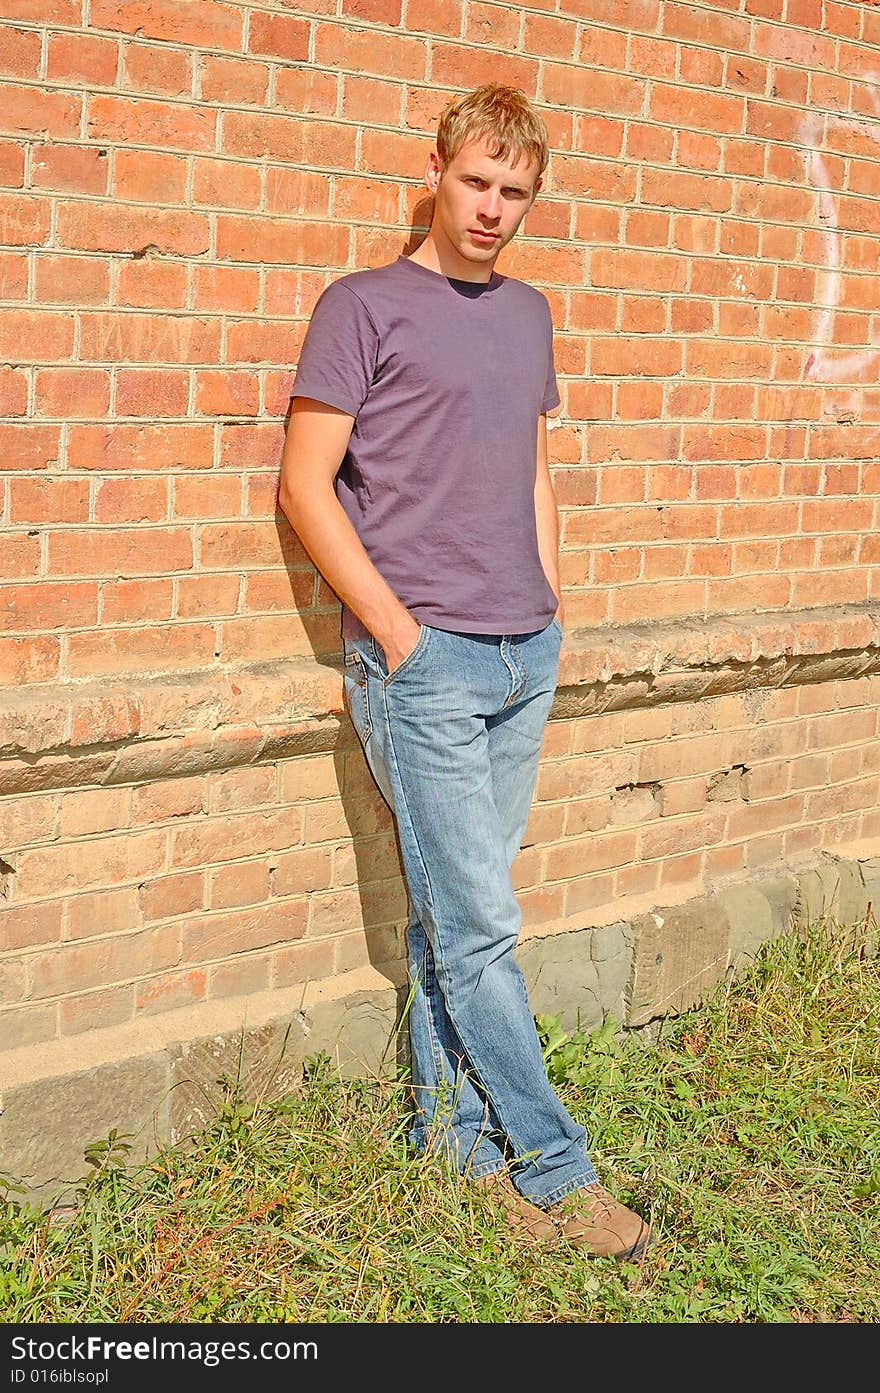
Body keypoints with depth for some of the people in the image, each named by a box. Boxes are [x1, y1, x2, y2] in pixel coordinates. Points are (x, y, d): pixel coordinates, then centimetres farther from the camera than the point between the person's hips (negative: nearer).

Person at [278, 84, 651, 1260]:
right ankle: (550, 1166, 7)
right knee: (479, 922, -3)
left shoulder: (527, 313, 17)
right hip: (422, 663, -5)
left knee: (456, 910, 11)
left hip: (525, 659, 6)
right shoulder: (363, 306, -2)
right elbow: (305, 484, -6)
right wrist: (399, 633, -10)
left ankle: (451, 1127, 24)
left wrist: (551, 605, 13)